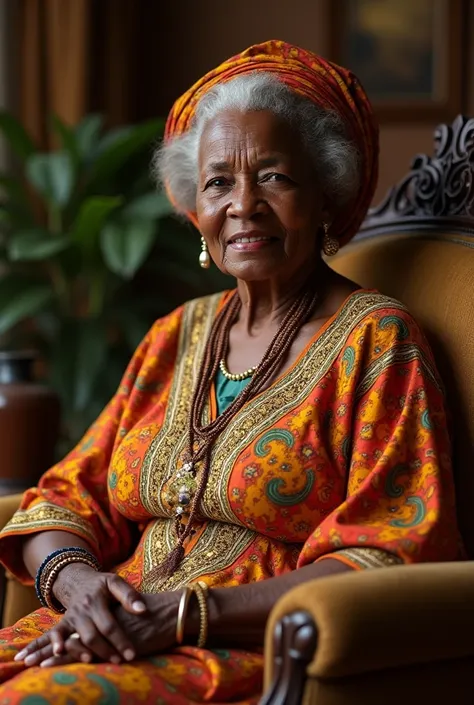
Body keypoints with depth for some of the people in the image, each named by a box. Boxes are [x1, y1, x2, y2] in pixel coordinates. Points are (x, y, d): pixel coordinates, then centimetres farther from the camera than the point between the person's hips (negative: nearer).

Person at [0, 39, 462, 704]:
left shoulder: (374, 341, -2)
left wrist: (186, 613, -17)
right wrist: (76, 579, -10)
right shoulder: (177, 336, 17)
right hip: (117, 639, 6)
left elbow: (387, 562, -10)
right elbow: (68, 498, 15)